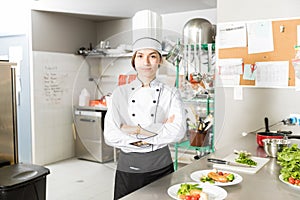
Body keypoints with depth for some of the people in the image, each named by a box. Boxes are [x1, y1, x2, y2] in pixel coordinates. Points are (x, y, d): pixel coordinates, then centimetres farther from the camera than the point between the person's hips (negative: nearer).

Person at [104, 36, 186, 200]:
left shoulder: (171, 93, -2)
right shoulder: (120, 93, -1)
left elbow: (178, 132, -17)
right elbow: (110, 136, -12)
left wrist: (136, 130, -16)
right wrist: (159, 131, -14)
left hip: (161, 167, 0)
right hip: (127, 169, 1)